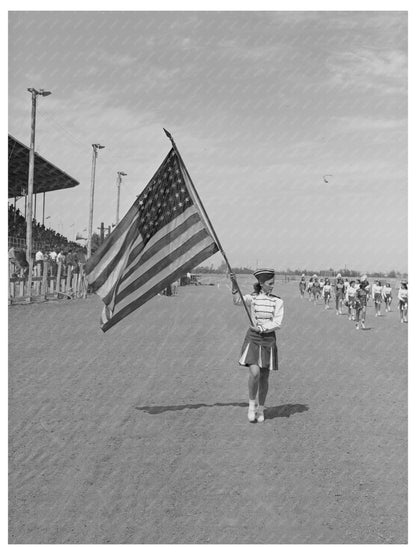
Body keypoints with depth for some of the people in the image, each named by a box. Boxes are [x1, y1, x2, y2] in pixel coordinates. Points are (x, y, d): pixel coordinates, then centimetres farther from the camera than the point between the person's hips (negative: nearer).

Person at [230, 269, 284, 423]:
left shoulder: (277, 301, 3)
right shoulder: (252, 298, 0)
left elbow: (278, 323, -5)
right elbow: (237, 301, -20)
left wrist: (263, 328, -20)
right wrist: (234, 284, -33)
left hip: (269, 340, 2)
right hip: (253, 338, -2)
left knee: (264, 377, 6)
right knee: (254, 373, -17)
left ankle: (261, 409, 23)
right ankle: (251, 404, 6)